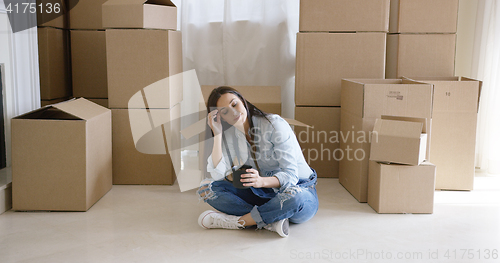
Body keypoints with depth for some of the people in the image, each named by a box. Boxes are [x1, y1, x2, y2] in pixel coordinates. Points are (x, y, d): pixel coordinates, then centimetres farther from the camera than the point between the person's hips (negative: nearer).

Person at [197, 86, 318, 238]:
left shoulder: (275, 125, -16)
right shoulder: (229, 134, 1)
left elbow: (290, 175, -21)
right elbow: (218, 175, -12)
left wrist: (262, 181, -41)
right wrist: (217, 134, -16)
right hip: (263, 193, 5)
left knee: (294, 196, -42)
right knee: (207, 188, -13)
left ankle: (237, 222, -22)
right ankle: (270, 222, -27)